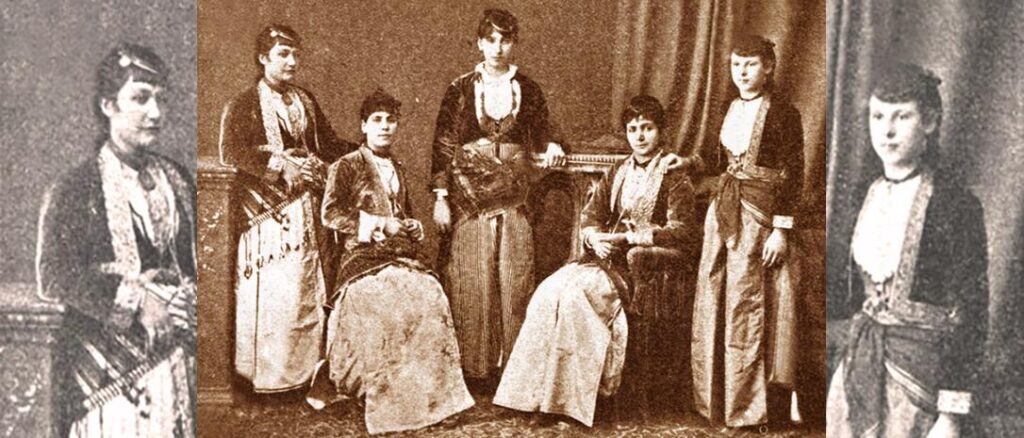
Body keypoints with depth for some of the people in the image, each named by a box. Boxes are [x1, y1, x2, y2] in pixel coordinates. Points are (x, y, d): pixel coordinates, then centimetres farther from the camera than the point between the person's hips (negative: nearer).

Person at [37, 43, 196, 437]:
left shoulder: (177, 181, 12)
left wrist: (188, 300, -6)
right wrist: (135, 302, -17)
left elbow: (196, 259, 15)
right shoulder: (73, 191, -3)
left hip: (176, 359, 4)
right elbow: (54, 276, -11)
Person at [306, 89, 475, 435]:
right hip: (364, 255, -5)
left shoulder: (397, 168, 24)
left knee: (431, 299, -24)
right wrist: (379, 224, -9)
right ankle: (386, 402, -20)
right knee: (387, 304, -32)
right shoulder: (347, 166, 5)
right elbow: (330, 214, -4)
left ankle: (429, 395, -18)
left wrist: (413, 226, 11)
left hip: (402, 253, 5)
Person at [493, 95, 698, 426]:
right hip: (608, 257, 6)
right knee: (550, 290, -20)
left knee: (573, 290, -28)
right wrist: (595, 238, -9)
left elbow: (684, 230, -12)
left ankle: (571, 395, -18)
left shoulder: (673, 175, 0)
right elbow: (590, 215, 15)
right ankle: (543, 390, -19)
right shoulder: (618, 173, 19)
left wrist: (628, 237, -19)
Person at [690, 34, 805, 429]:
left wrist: (782, 229, -14)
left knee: (745, 306, -4)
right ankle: (714, 399, 20)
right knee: (713, 303, 8)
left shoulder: (782, 112, -7)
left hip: (758, 214, -7)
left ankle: (747, 408, 9)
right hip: (722, 211, 7)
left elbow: (791, 175, -10)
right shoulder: (732, 109, 13)